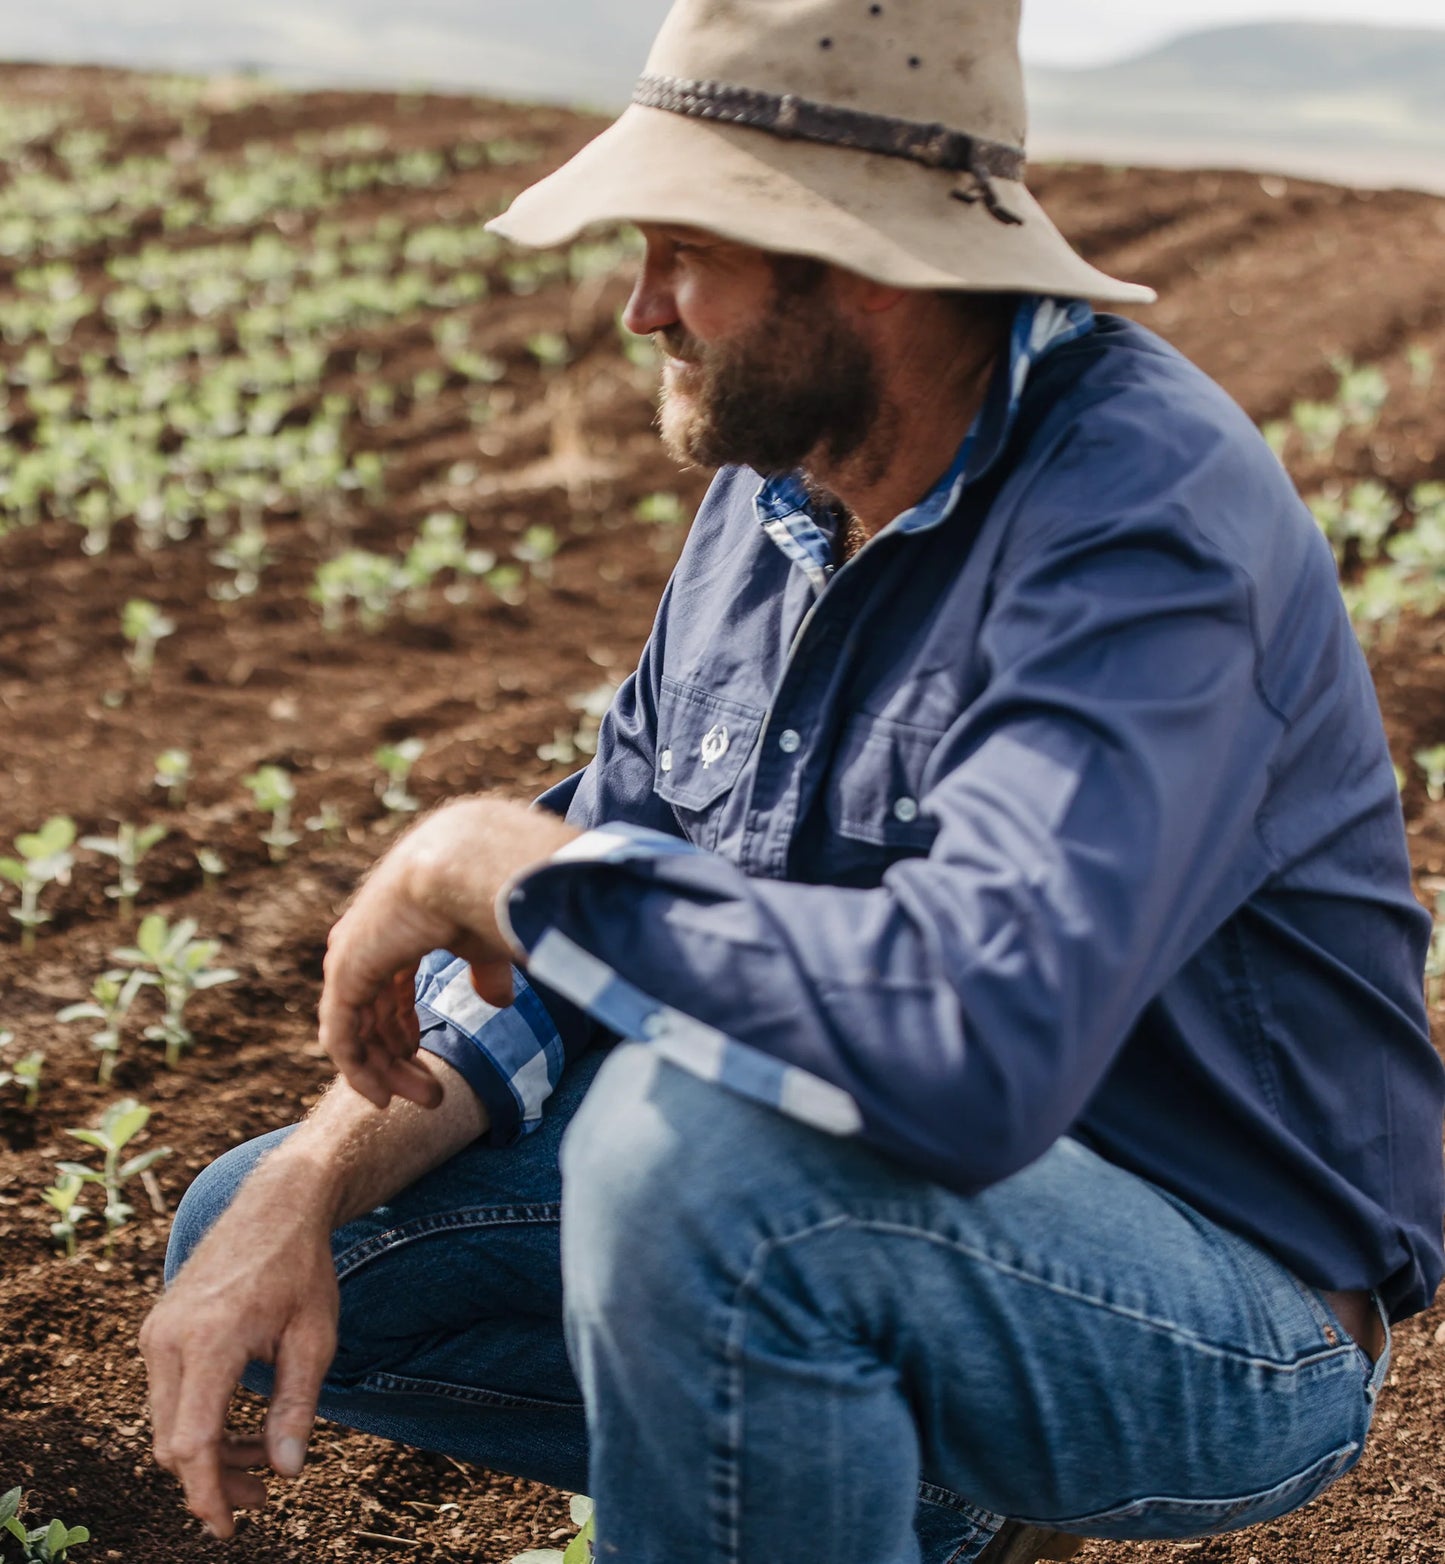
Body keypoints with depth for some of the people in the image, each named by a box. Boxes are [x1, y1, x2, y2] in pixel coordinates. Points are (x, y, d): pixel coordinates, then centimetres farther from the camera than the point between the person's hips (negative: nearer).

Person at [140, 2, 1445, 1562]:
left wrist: (485, 857, -28)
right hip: (859, 1194, 9)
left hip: (1227, 1324, -8)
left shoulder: (1147, 514, -26)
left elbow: (979, 1039, -42)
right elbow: (600, 923, 6)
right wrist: (307, 1185, -10)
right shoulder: (781, 481, 2)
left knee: (690, 1145, -38)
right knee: (256, 1238, 6)